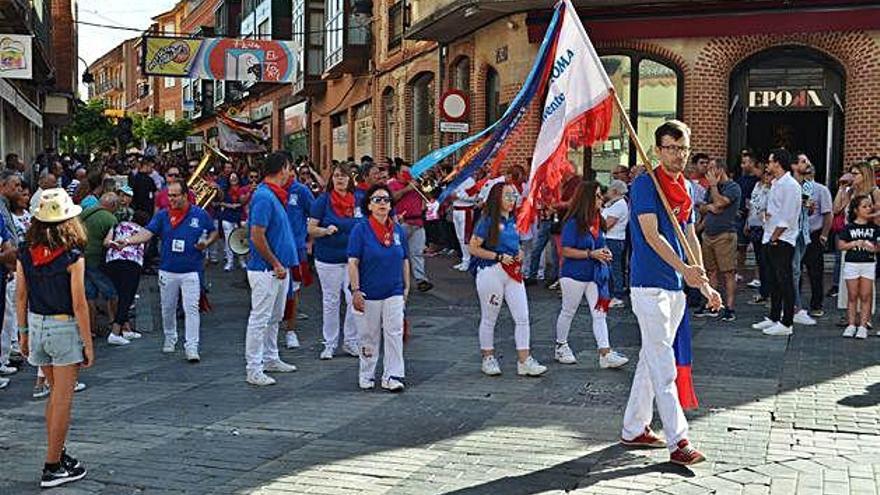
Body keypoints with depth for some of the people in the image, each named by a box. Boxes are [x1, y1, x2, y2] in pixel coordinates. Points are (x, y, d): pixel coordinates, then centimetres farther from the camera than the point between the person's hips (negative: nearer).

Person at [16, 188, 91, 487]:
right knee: (62, 399, 3)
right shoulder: (73, 258, -15)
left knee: (56, 393, 21)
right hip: (65, 329, -5)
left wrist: (23, 333, 17)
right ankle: (53, 468, 8)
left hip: (36, 327, 5)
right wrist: (88, 344, -7)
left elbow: (21, 298, 6)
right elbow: (79, 305, -14)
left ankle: (57, 454, 28)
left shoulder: (25, 256, 0)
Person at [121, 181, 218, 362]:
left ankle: (192, 348, -6)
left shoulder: (200, 215, 0)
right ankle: (170, 339, 36)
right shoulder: (162, 215, 2)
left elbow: (214, 232, 12)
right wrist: (128, 241, -25)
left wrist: (206, 242, -9)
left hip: (191, 271, -2)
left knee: (191, 309, -8)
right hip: (167, 271, 3)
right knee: (167, 308, 14)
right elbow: (147, 233, -9)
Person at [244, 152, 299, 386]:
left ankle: (270, 358, 31)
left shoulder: (275, 195, 11)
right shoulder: (264, 196, -19)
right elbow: (257, 237, -22)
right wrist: (276, 265, -17)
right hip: (266, 270, -10)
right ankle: (253, 369, 2)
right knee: (260, 318, -4)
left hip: (279, 268, 10)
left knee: (275, 317, 19)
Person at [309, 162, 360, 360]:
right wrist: (326, 230, -22)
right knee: (330, 302, 8)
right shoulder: (323, 200, -3)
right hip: (328, 258, -2)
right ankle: (330, 344, 19)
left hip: (352, 258, 2)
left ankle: (351, 341, 14)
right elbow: (311, 228, -4)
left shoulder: (358, 200, 4)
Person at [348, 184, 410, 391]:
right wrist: (356, 290, -13)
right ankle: (366, 376, 22)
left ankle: (392, 376, 5)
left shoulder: (399, 230, 6)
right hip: (368, 294, -3)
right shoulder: (360, 230, -7)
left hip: (394, 293, 3)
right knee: (368, 336, 9)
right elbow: (353, 262, -8)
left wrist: (406, 287, 13)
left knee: (394, 334, -2)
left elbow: (405, 261, 14)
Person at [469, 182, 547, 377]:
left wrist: (518, 253, 4)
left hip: (513, 273, 6)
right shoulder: (488, 221, -9)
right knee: (489, 319, 7)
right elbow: (473, 248, -12)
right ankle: (488, 359, 21)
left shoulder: (512, 220, 11)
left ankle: (524, 361, 3)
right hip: (491, 272, -6)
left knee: (523, 317, 0)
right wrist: (499, 256, -17)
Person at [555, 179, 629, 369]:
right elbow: (566, 251, -17)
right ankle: (561, 347, 28)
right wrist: (591, 254, -21)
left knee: (599, 313, -3)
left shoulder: (598, 221, 8)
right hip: (574, 274, -6)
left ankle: (605, 354, -6)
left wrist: (605, 252, 1)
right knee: (568, 312, 11)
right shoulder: (573, 223, -14)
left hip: (595, 274, 6)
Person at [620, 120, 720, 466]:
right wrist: (685, 269, -27)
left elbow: (690, 237, 18)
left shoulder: (686, 188, 14)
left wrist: (705, 285, 14)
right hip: (650, 284, -8)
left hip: (676, 286, 8)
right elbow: (651, 235, -18)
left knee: (652, 360, 13)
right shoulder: (645, 184, -10)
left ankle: (633, 430, 23)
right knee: (663, 366, -8)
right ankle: (678, 443, -7)